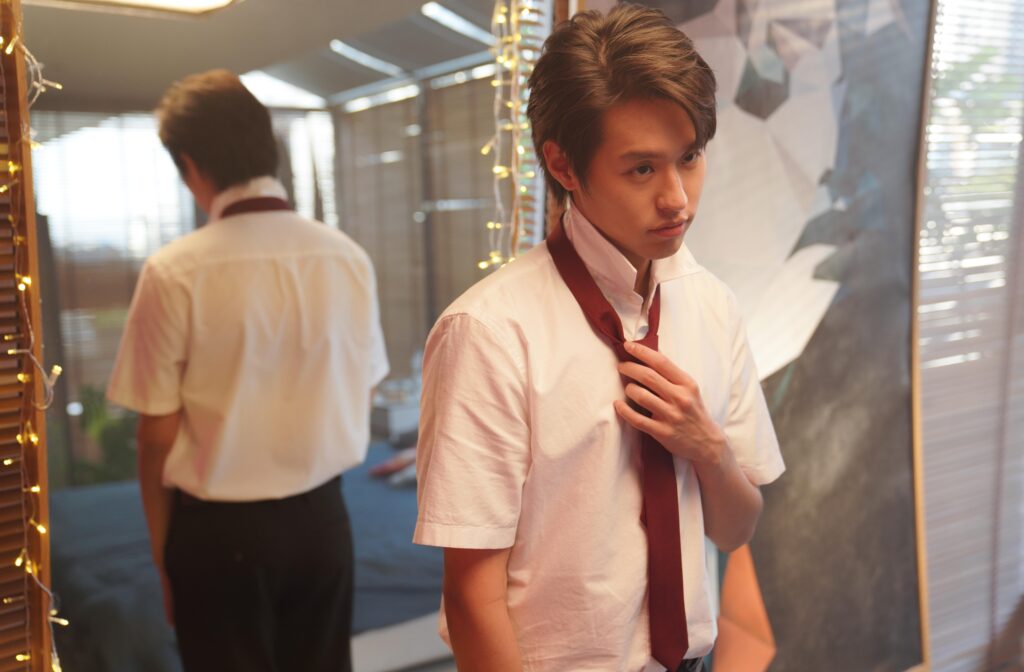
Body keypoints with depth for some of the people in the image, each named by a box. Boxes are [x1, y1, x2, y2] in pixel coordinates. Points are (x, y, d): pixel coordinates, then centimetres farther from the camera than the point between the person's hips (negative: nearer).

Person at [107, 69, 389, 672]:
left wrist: (163, 552, 4)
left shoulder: (175, 273, -15)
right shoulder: (348, 258, -5)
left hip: (220, 531, -3)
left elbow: (158, 434, -10)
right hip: (322, 520, 3)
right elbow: (361, 401, 3)